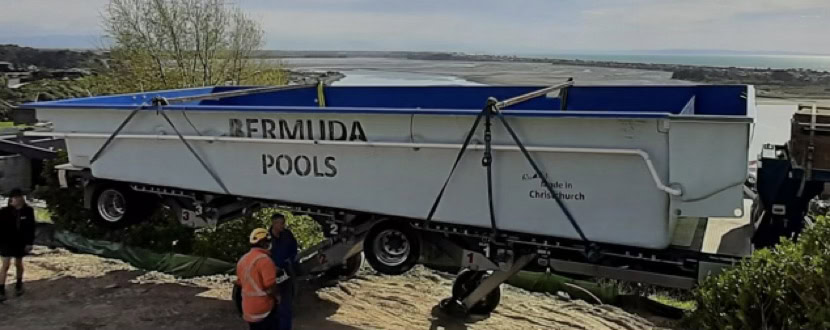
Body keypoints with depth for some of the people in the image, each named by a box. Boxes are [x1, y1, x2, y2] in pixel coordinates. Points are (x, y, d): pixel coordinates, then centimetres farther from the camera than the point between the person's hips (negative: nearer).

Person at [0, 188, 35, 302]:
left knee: (18, 264, 16)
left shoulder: (28, 211, -7)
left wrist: (29, 243, -5)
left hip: (20, 242, 2)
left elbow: (31, 228, -2)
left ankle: (19, 285, 35)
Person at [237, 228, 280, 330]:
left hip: (248, 310, 8)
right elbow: (270, 288, -22)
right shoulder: (264, 259, -19)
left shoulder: (242, 260, 7)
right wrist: (278, 298, -3)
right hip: (264, 310, -8)